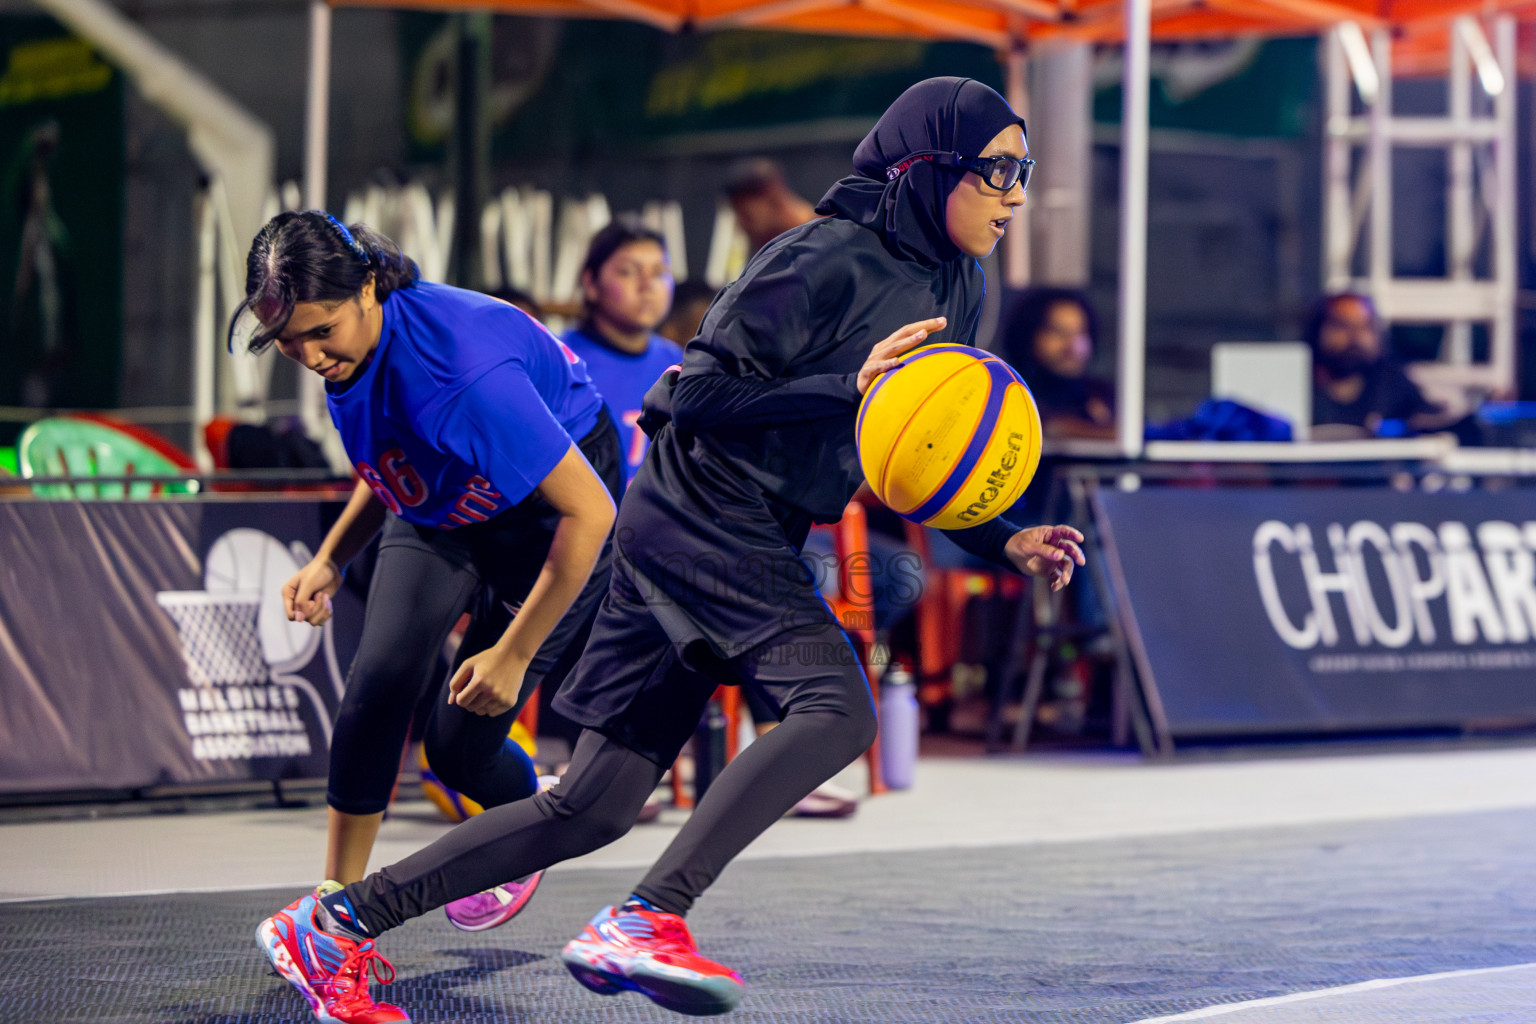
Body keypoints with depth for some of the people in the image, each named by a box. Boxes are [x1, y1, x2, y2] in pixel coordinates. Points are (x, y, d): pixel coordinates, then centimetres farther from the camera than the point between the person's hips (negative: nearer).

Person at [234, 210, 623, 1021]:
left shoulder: (464, 371, -41)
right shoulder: (350, 350, -16)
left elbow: (588, 513, -35)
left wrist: (513, 654, -28)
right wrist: (331, 560, -4)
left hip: (549, 517, -6)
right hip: (441, 513, 6)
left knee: (460, 743, -5)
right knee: (380, 680, -17)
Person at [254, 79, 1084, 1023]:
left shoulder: (955, 291, 14)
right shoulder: (827, 262, -14)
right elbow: (700, 397, -17)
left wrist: (1005, 543, 8)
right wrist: (848, 388, -25)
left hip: (757, 547, 9)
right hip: (701, 514, -9)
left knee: (593, 810, 5)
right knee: (838, 706, -29)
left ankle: (343, 920, 10)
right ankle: (645, 922, -34)